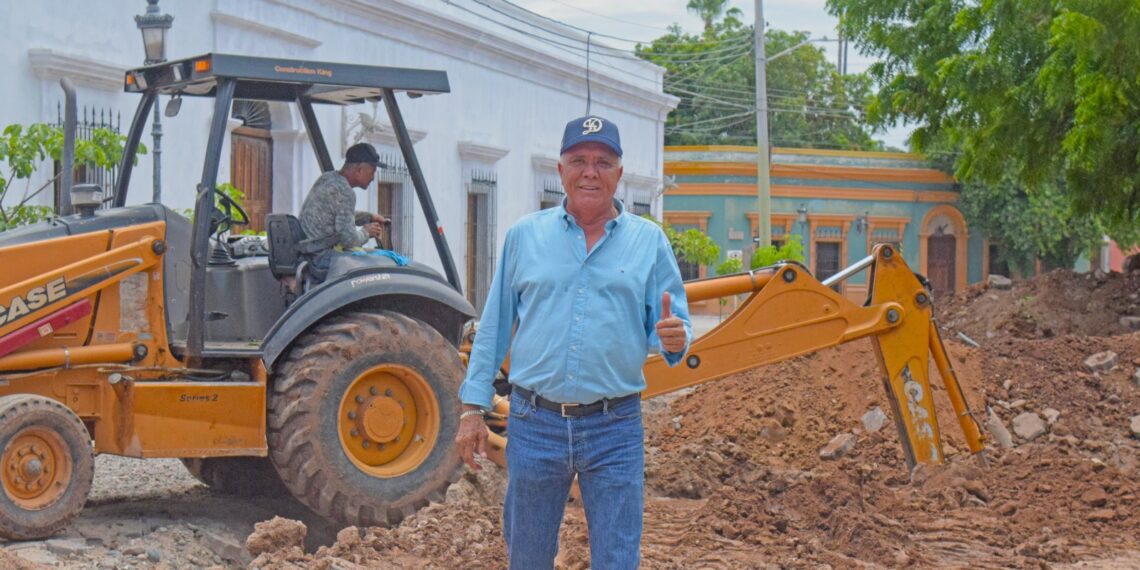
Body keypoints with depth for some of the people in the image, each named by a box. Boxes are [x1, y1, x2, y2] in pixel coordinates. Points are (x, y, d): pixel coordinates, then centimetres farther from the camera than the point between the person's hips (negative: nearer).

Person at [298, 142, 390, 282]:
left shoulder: (327, 178, 10)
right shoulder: (344, 192, -20)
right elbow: (350, 239, -21)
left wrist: (369, 217, 19)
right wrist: (366, 232, -1)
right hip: (323, 262, -10)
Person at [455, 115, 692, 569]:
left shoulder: (649, 241, 4)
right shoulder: (524, 236, 6)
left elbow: (673, 327, 4)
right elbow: (494, 327, 8)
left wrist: (674, 339, -20)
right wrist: (473, 408, 3)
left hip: (614, 429, -1)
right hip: (535, 424, 1)